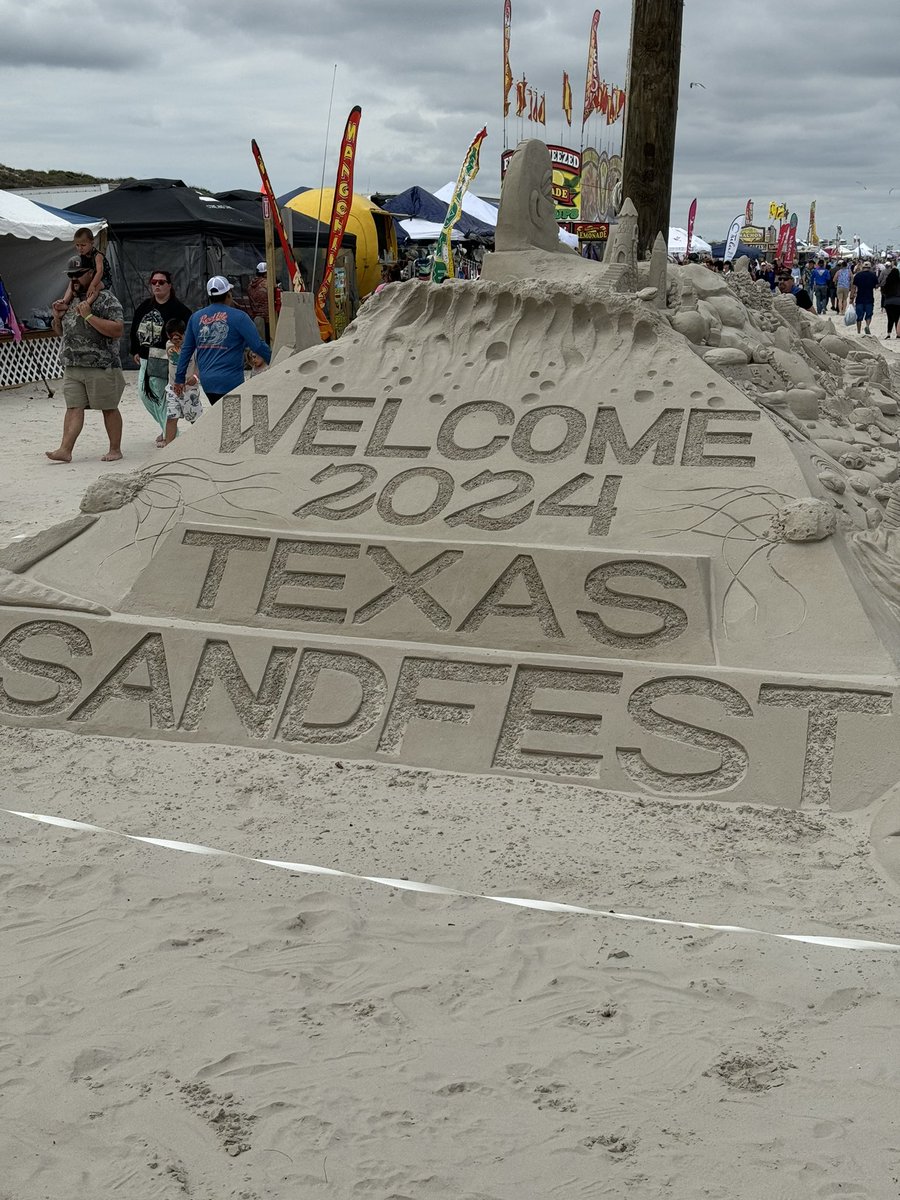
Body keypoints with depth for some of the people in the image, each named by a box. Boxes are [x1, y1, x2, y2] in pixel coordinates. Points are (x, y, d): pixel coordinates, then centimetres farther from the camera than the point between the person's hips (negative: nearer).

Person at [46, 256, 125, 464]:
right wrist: (57, 317, 5)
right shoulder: (71, 300, 16)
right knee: (73, 408, -1)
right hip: (72, 367, 6)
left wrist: (89, 316, -20)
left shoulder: (106, 299, -6)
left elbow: (118, 330, -18)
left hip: (101, 367, -6)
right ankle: (65, 450, -6)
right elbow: (60, 332, 26)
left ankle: (115, 449, 14)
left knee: (109, 408, 4)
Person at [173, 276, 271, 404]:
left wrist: (179, 379, 20)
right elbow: (258, 345, -9)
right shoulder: (238, 317, -7)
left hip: (206, 381, 6)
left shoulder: (195, 317, 9)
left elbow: (186, 350, 13)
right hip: (230, 381, -6)